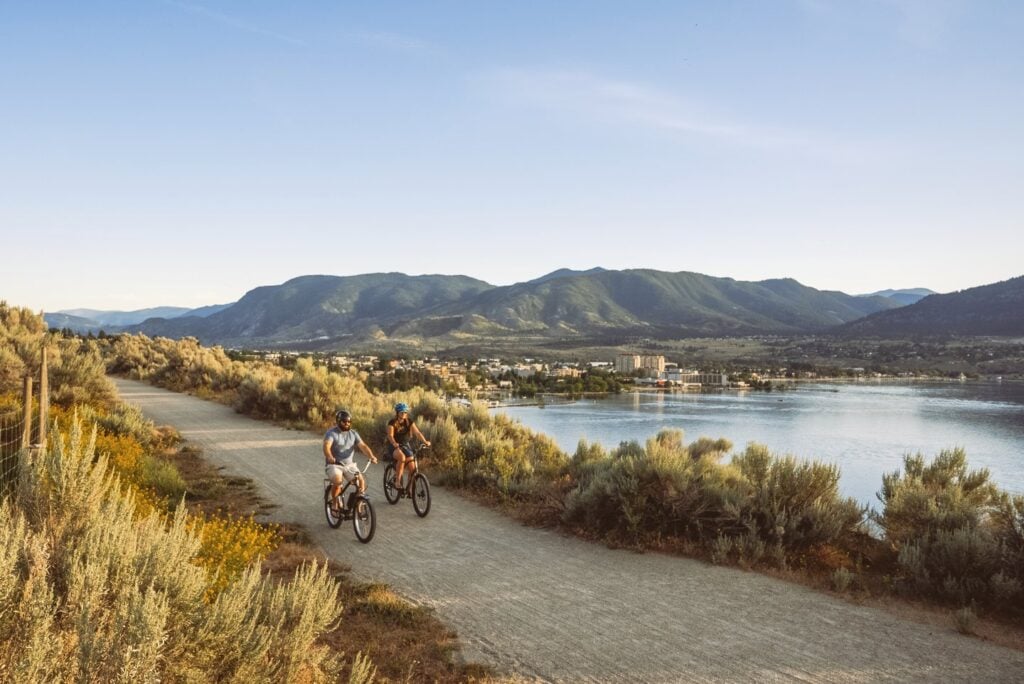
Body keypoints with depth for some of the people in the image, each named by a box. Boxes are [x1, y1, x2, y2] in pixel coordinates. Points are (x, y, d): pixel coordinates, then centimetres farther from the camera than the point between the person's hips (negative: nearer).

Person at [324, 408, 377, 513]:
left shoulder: (353, 433, 7)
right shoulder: (331, 433, -8)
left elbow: (363, 446, -5)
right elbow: (326, 446, -25)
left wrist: (371, 456, -24)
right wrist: (329, 457, -47)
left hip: (350, 465, 4)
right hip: (334, 465, -4)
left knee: (362, 481, -16)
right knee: (338, 481, -31)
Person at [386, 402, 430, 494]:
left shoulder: (409, 421, -4)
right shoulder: (392, 422, -14)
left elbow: (417, 432, -13)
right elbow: (390, 435, -27)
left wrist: (425, 441, -29)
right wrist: (394, 444, -47)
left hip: (405, 445, 4)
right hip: (394, 446, -4)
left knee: (412, 467, -10)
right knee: (402, 457, -37)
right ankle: (397, 481, -27)